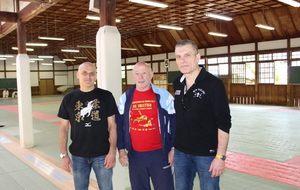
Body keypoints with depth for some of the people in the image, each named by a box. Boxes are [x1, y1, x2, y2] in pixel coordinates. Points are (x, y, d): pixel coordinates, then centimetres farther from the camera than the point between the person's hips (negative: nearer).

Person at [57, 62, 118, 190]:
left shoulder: (106, 96, -3)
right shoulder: (69, 99, 2)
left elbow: (112, 125, -3)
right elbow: (63, 128, 5)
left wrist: (112, 151, -9)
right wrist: (63, 154, 1)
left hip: (102, 155, -2)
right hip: (78, 156, 2)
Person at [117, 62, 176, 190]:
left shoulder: (164, 96, -3)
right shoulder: (125, 98, 4)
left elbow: (174, 123, 0)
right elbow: (119, 125, 9)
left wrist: (173, 149, -3)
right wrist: (121, 150, 5)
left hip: (160, 153, -2)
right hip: (135, 155, 2)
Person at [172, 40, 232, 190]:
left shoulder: (214, 84, -14)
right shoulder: (177, 83, 3)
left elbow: (224, 123, -15)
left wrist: (220, 156, -17)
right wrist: (173, 146, 13)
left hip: (207, 154, -5)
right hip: (181, 152, 6)